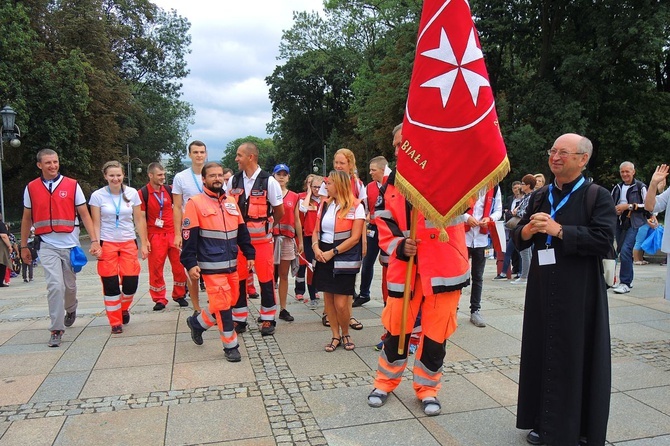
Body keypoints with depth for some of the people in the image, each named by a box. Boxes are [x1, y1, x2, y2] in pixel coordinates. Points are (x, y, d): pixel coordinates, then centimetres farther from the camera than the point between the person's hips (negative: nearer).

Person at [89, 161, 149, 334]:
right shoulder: (98, 195, -3)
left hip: (129, 243, 1)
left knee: (131, 282, -4)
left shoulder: (132, 193, 1)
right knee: (110, 284, 0)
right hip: (107, 243, -1)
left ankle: (124, 308, 29)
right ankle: (115, 322, 16)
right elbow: (96, 224, 0)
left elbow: (139, 220, 5)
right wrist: (96, 245, -9)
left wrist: (144, 244, 2)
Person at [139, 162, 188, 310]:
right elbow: (142, 218, -4)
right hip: (155, 236, -3)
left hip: (173, 233, 3)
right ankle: (159, 299, 15)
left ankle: (179, 295, 22)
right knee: (156, 268, 2)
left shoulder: (169, 190, 6)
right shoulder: (143, 193, -4)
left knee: (179, 266, 5)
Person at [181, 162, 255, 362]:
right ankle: (231, 346, 11)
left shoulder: (231, 202, 12)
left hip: (232, 264, 7)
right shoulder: (195, 203, -6)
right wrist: (190, 263, -14)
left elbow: (242, 231, 17)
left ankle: (197, 322, 36)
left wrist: (249, 253, 13)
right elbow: (189, 236, -9)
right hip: (212, 266, -7)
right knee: (222, 304, -4)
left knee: (230, 301, 14)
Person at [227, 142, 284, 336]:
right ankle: (239, 320, 21)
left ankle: (268, 320, 18)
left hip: (262, 240, -3)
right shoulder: (233, 181, 3)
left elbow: (280, 212, 1)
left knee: (266, 279, 3)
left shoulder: (269, 181, -9)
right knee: (238, 280, 7)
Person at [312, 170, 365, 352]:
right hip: (324, 258, 6)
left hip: (345, 260, -5)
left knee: (341, 303, -5)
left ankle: (345, 334, 20)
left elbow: (355, 238, -11)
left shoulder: (356, 207, -7)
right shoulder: (324, 204, 11)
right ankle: (335, 335, 22)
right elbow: (316, 231, 13)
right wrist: (316, 247, -7)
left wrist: (332, 252, -15)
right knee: (328, 298, 8)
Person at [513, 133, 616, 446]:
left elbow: (604, 241, -17)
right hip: (542, 289, 5)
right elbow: (518, 238, 12)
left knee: (577, 358, 4)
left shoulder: (598, 196, -5)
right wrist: (529, 229, -10)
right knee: (542, 354, 11)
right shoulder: (541, 196, 11)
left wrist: (558, 230, -20)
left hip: (579, 293, -5)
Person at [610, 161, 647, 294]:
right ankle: (628, 280, 26)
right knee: (622, 252, 11)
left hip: (634, 224, -7)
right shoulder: (617, 188, 15)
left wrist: (629, 206, -14)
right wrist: (614, 210, 1)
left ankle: (625, 283, -12)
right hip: (620, 224, 7)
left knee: (625, 251, -18)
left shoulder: (640, 187, -3)